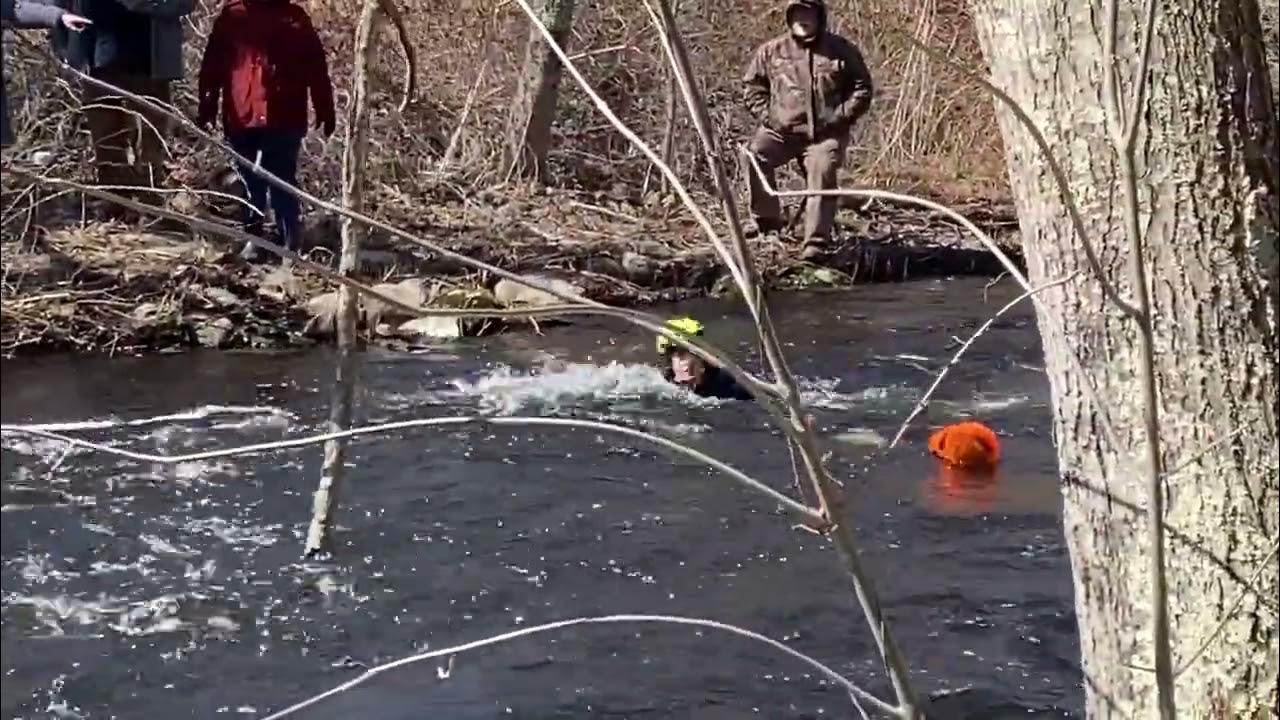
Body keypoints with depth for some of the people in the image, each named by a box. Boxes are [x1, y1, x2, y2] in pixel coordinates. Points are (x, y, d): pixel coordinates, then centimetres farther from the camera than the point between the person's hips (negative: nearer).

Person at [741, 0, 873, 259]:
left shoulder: (842, 51, 2)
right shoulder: (771, 51, 5)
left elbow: (862, 88, 5)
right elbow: (753, 86, 12)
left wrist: (840, 116, -7)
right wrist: (767, 115, -3)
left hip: (825, 133, -1)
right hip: (782, 129, 1)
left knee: (823, 174, -22)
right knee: (754, 154, -23)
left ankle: (816, 242, -16)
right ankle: (767, 221, -7)